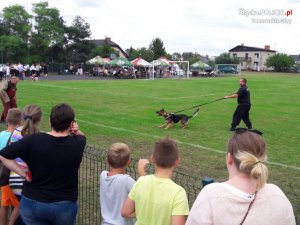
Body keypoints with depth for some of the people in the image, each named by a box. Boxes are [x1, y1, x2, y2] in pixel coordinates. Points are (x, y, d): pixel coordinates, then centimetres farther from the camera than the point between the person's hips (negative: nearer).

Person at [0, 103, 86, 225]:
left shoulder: (33, 140, -15)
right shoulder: (77, 144, -12)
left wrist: (24, 174, -8)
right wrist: (76, 130, -8)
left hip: (31, 203, 0)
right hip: (64, 206, 0)